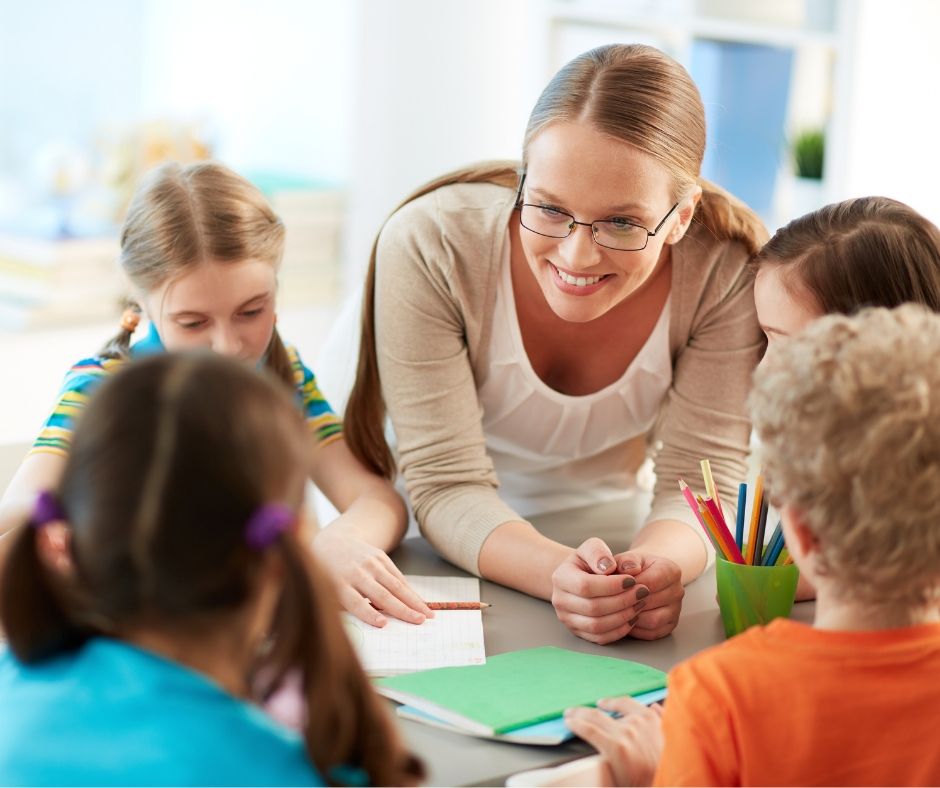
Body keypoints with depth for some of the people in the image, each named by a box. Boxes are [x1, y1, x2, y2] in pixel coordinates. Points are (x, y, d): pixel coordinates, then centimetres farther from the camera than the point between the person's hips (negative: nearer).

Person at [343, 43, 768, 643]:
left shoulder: (728, 270, -22)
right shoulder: (429, 246, -26)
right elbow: (447, 485, -24)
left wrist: (655, 567, -41)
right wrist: (561, 574, -43)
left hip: (609, 525, 3)